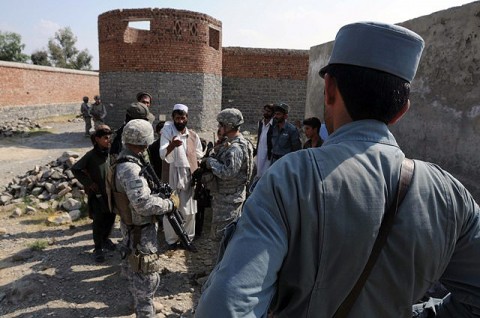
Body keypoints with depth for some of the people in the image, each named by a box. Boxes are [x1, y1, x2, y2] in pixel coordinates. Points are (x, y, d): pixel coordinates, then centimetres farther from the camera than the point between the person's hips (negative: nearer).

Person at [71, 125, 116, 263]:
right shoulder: (91, 156, -14)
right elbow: (75, 169, -5)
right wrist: (88, 183, -9)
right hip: (97, 194, -4)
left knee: (111, 218, 16)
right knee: (98, 222, 5)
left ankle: (105, 239, 41)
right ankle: (98, 248, 21)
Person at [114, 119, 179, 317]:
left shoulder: (126, 161, 4)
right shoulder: (130, 168, -28)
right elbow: (144, 204, -34)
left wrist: (160, 195, 3)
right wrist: (170, 203, -21)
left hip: (136, 228, 10)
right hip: (141, 230, -10)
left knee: (137, 270, 26)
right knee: (148, 275, 3)